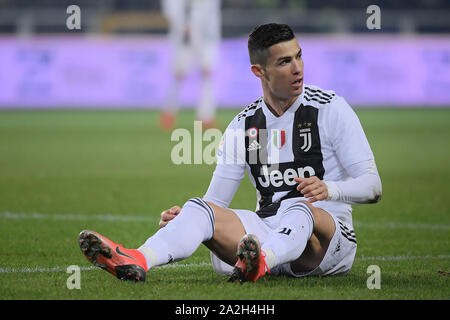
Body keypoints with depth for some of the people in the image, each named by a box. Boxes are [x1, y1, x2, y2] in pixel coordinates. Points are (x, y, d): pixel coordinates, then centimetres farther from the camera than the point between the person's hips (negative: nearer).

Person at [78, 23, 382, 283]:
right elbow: (216, 199, 9)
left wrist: (328, 190, -26)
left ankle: (260, 263, -70)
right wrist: (181, 219, -14)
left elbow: (372, 186, -5)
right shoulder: (243, 126, 10)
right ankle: (138, 260, -51)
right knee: (201, 207, -21)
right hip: (267, 231, 3)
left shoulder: (330, 109, -1)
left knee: (302, 208, -37)